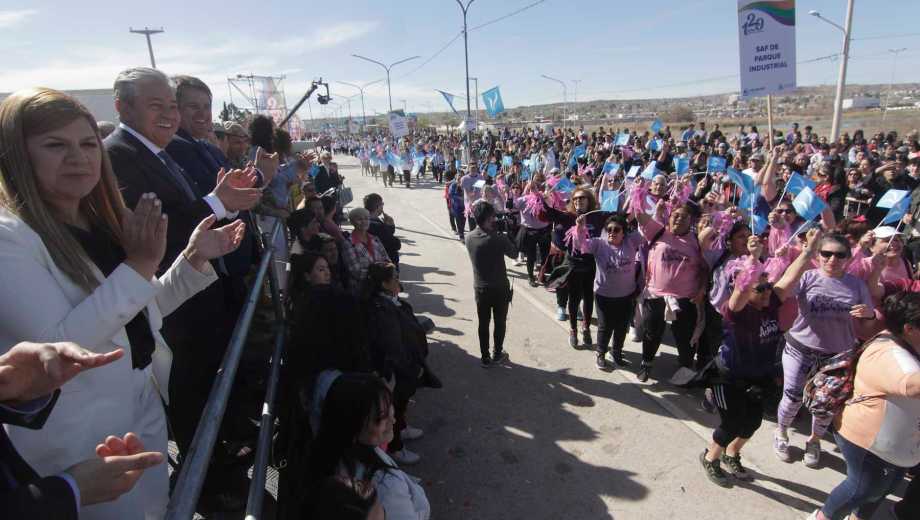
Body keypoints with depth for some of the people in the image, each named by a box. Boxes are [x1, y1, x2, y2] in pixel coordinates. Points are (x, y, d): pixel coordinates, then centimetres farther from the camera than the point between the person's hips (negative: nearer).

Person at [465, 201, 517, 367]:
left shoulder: (469, 238, -8)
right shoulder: (497, 238, -23)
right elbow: (514, 254, -8)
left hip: (480, 288, 4)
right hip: (500, 288, -4)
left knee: (483, 323, 15)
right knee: (499, 323, 16)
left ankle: (485, 358, 24)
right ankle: (497, 355, 30)